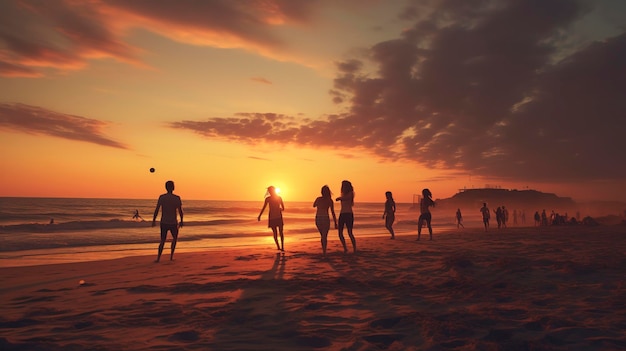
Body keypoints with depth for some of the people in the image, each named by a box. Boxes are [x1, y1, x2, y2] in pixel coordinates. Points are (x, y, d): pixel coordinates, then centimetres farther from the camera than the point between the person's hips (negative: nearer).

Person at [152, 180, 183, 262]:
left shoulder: (161, 197, -3)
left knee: (163, 241, 12)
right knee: (175, 238, 23)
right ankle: (171, 256, 19)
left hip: (164, 223, 1)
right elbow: (180, 211, -4)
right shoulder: (177, 198, -7)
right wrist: (181, 221, 8)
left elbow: (156, 210, -5)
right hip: (173, 223, -1)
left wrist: (154, 220, 4)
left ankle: (158, 258, -1)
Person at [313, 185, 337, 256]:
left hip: (318, 219, 3)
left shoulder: (318, 199, 4)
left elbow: (314, 206, 25)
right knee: (324, 236, -1)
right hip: (325, 219, -3)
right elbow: (332, 213, -1)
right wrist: (335, 223, 4)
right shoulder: (330, 201, -1)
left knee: (323, 236, 20)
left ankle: (324, 251, 23)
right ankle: (324, 252, -14)